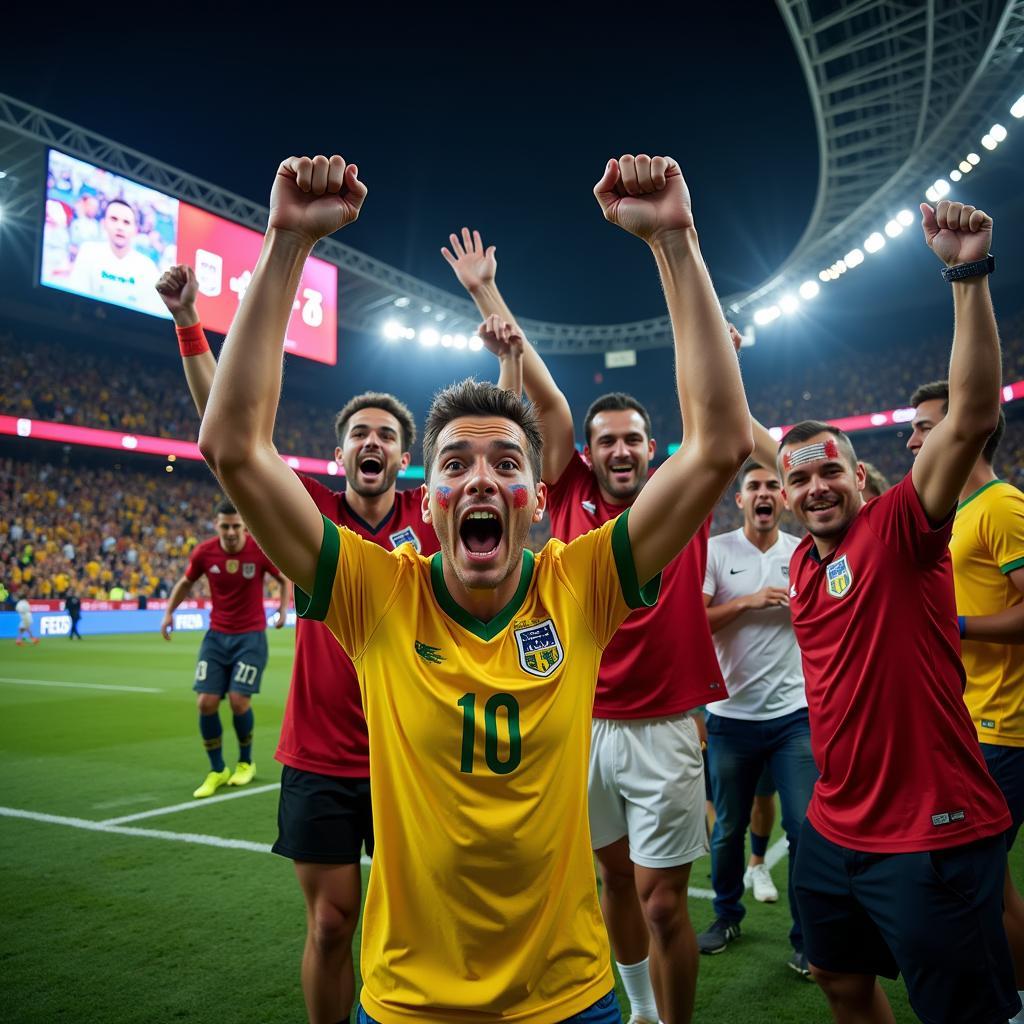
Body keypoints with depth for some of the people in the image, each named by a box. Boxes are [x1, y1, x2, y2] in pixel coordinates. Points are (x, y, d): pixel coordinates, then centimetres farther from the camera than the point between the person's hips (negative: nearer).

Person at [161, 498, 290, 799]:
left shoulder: (260, 550, -13)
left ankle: (246, 762, 18)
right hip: (216, 635, 3)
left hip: (251, 636, -3)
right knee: (206, 701, -5)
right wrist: (169, 612, 5)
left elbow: (286, 579, 4)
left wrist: (284, 607, -9)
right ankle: (217, 770, 15)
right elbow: (185, 583, 13)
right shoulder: (203, 552, -6)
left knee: (239, 700, -10)